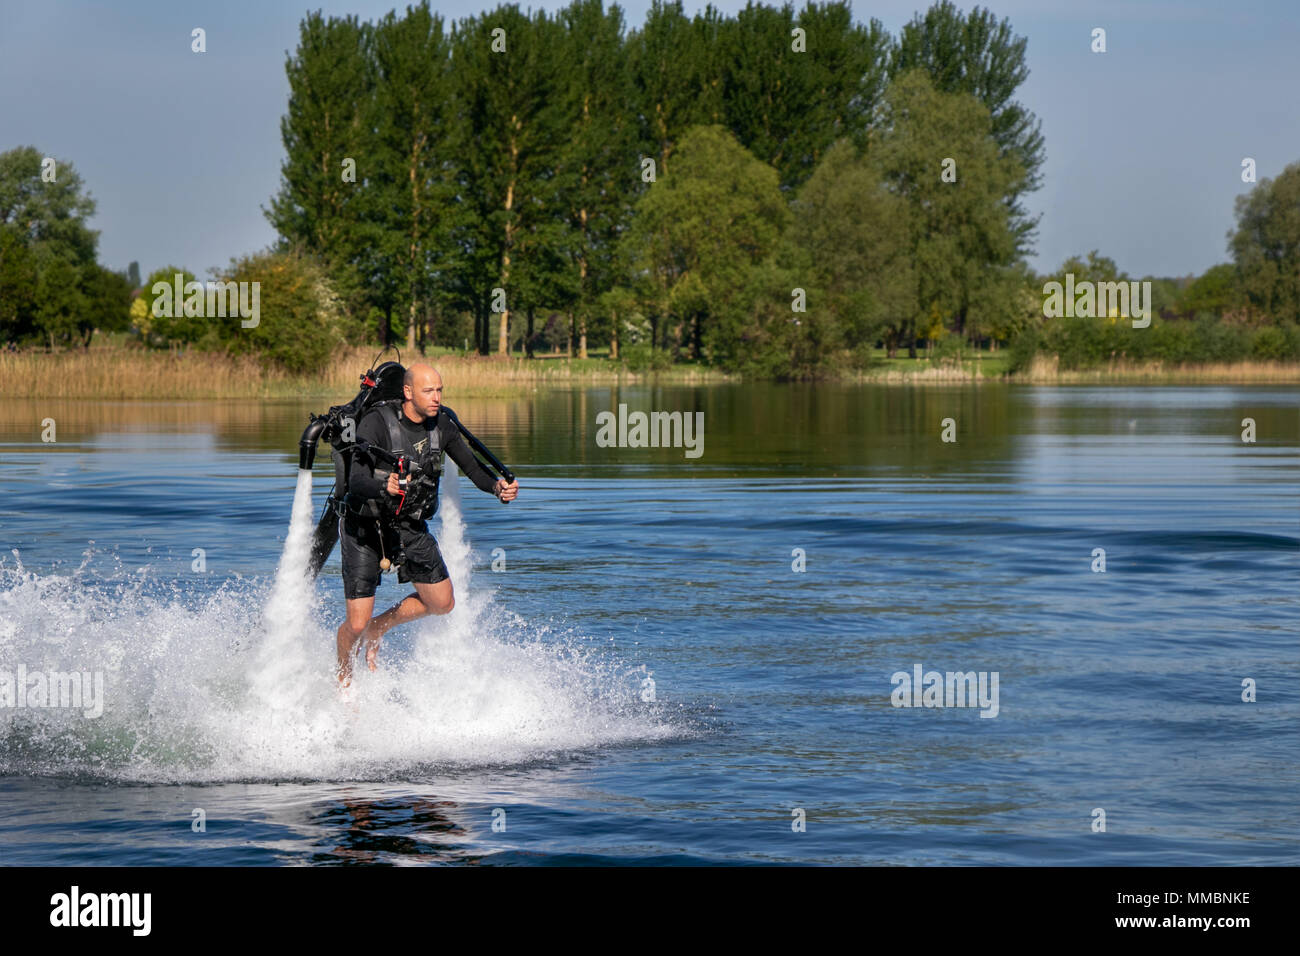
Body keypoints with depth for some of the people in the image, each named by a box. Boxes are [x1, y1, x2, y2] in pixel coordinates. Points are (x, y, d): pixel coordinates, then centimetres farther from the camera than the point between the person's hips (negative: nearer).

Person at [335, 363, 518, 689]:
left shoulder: (441, 426, -6)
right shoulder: (376, 424, -23)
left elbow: (472, 467, -3)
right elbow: (356, 482, -32)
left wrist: (497, 487, -25)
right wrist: (384, 488, -54)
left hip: (410, 527, 6)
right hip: (365, 527, -6)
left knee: (442, 603, 4)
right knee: (356, 624, -7)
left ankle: (377, 628, 26)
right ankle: (343, 681, 23)